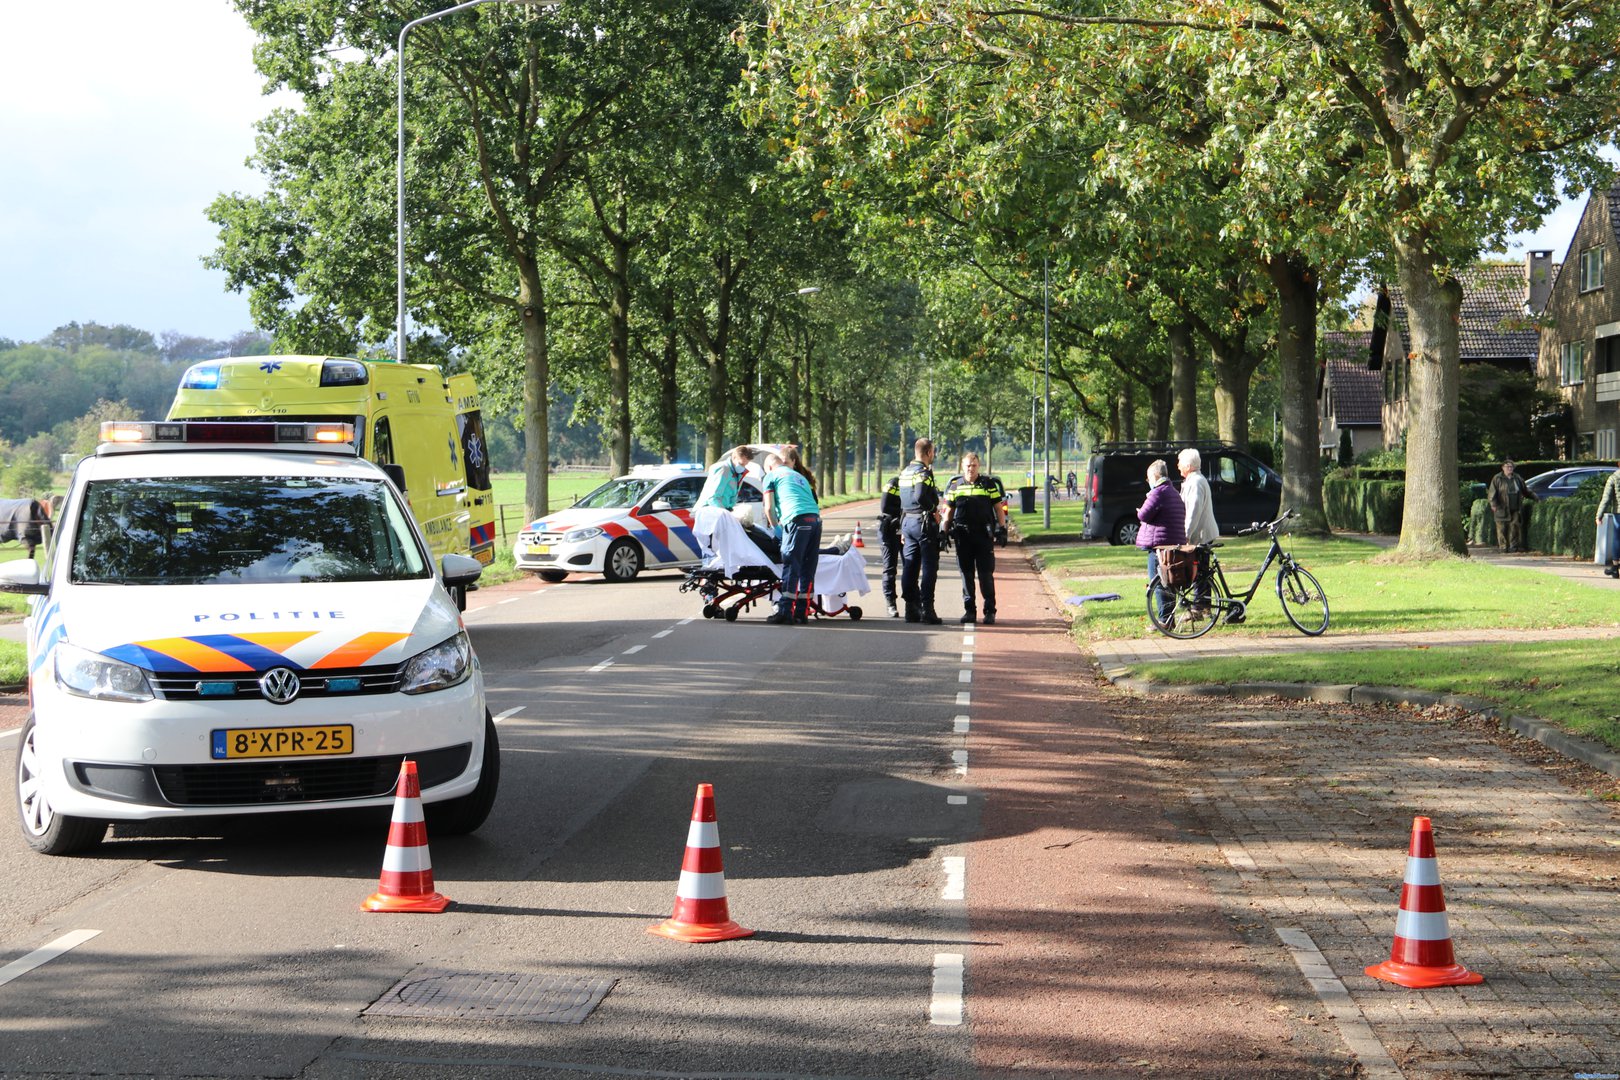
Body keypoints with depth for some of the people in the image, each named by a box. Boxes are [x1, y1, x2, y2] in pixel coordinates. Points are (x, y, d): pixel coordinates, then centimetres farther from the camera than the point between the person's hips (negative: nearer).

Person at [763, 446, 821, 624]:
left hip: (797, 519, -6)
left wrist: (776, 527, 24)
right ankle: (802, 612, 9)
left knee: (791, 566, -8)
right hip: (815, 519, 6)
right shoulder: (800, 476, 33)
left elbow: (769, 508, 8)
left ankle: (785, 612, -12)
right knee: (807, 568, 8)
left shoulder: (771, 476, 14)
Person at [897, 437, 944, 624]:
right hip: (924, 523, -8)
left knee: (909, 567, 9)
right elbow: (920, 496, -29)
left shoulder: (904, 472, 15)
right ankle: (927, 610, -6)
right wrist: (934, 510, -13)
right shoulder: (923, 472, -13)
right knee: (929, 567, -4)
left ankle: (911, 609, 12)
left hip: (907, 522, 9)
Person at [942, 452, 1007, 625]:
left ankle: (990, 612, 4)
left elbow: (999, 508, 6)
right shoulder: (955, 486, 10)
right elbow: (948, 512, 14)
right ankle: (969, 610, 12)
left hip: (984, 535, -2)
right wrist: (944, 533, 9)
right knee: (966, 575, 5)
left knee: (986, 574, -2)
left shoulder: (989, 484, 4)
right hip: (962, 537, 2)